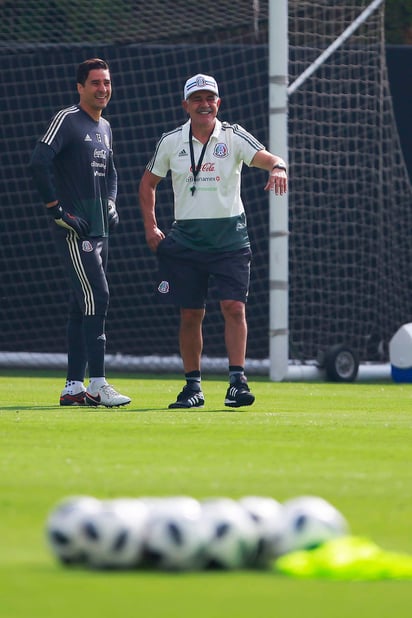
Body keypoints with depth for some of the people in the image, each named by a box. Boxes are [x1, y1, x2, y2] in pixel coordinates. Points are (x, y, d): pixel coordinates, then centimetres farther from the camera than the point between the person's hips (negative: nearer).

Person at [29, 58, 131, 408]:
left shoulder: (105, 128, 18)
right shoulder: (67, 120, -9)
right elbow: (39, 162, -19)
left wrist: (111, 203, 16)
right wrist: (57, 209, -19)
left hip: (100, 229, 9)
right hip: (75, 229, -9)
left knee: (83, 306, 10)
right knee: (96, 298, -16)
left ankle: (74, 387, 14)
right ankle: (98, 385, -17)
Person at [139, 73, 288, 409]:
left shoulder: (234, 137, -3)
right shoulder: (171, 142, 4)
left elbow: (268, 158, -17)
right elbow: (148, 183, 16)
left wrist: (278, 168, -41)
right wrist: (150, 227, 7)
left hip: (230, 238, -2)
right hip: (186, 239, 2)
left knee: (234, 306, -13)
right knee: (191, 314, 4)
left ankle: (238, 380, -13)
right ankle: (193, 386, 12)